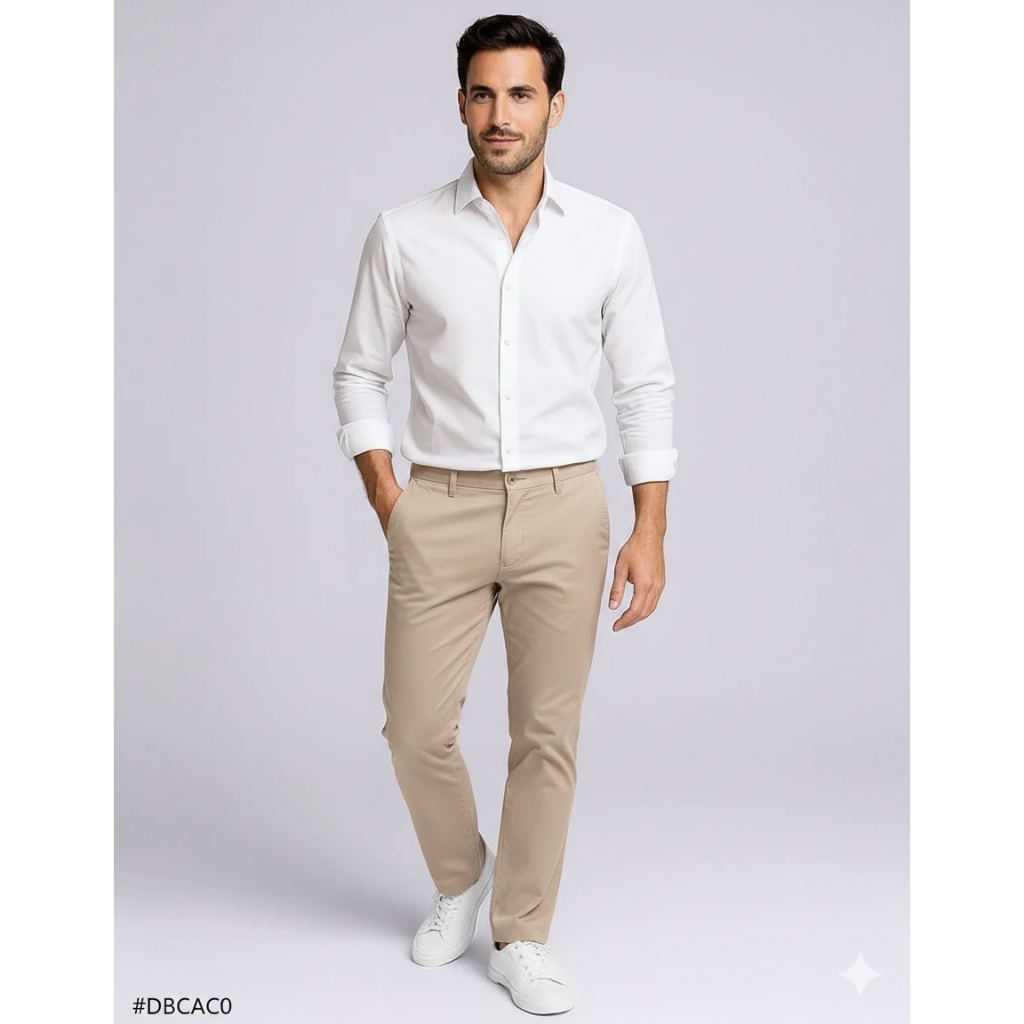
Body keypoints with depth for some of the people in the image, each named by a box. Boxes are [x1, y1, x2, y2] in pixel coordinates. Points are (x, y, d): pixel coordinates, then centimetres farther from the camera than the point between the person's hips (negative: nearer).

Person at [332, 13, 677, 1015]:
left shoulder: (611, 235, 0)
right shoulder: (404, 234, 0)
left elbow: (645, 388, 3)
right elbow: (360, 375, 7)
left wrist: (650, 533, -4)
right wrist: (390, 509, -2)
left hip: (562, 509, 0)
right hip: (440, 510, 1)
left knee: (546, 735, 5)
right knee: (416, 728, 4)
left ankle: (521, 936, 24)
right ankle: (459, 876, 34)